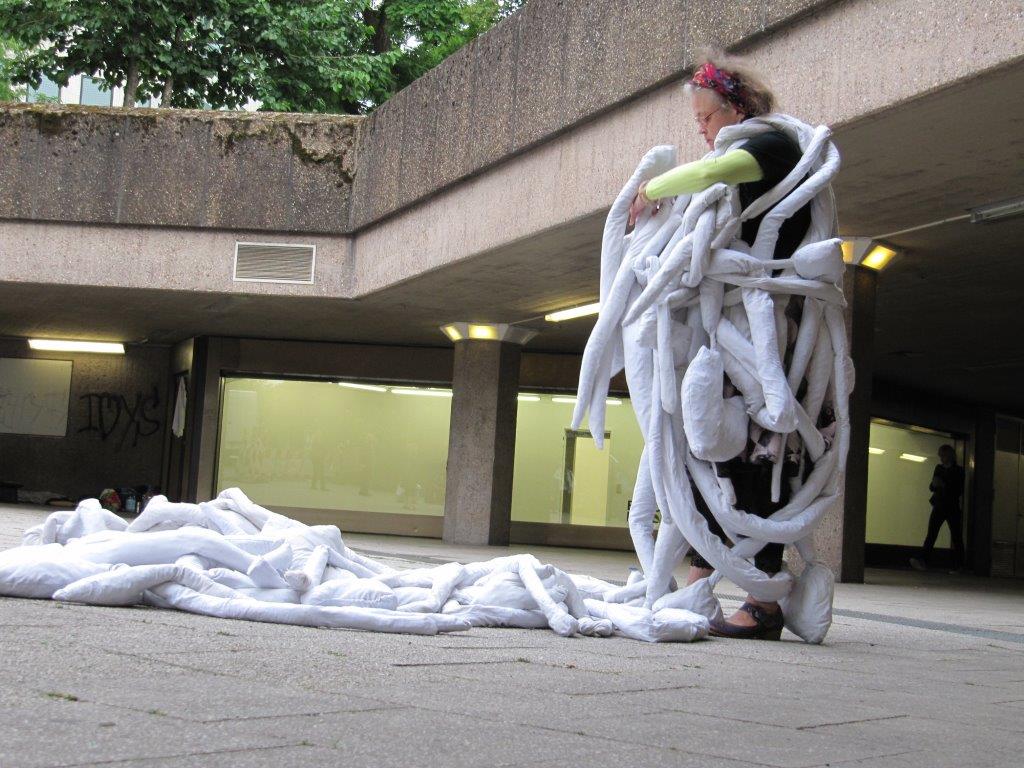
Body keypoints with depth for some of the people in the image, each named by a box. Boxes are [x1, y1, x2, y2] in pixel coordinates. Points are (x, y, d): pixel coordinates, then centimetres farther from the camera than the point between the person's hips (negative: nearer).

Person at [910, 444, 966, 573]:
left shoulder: (958, 470, -2)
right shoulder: (938, 468, 12)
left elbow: (960, 491, -8)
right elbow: (931, 487, 14)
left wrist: (944, 485, -18)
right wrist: (934, 484, -9)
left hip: (953, 508, -4)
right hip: (938, 506, 4)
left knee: (956, 537, 2)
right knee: (931, 534, -9)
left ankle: (958, 566, 9)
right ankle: (922, 561, -20)